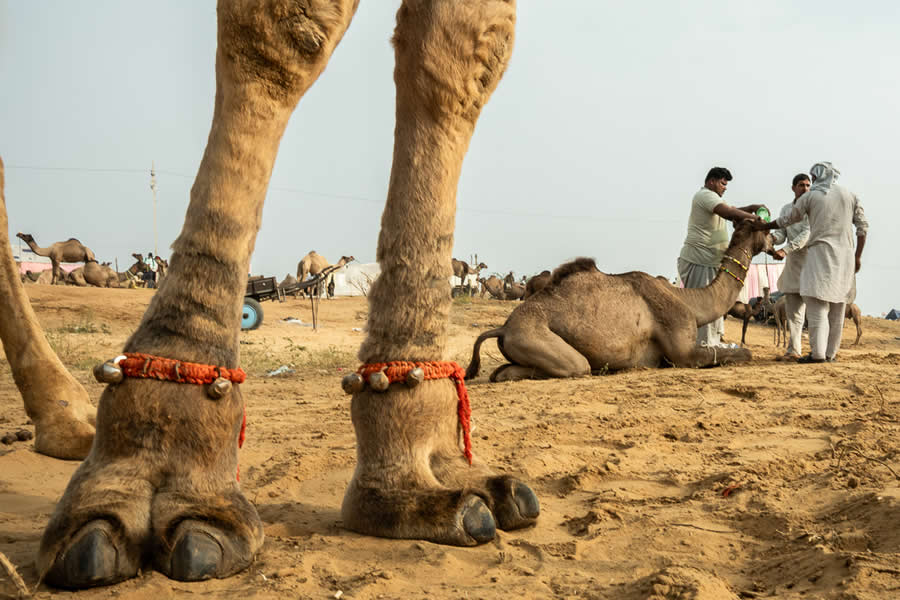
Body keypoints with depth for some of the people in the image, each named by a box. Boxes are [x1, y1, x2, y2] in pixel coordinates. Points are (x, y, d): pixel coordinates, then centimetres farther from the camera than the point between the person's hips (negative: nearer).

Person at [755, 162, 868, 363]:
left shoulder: (809, 196, 1)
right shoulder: (850, 196, 11)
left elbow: (788, 220, 10)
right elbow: (863, 226, 8)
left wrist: (764, 226, 26)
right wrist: (858, 257, 12)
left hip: (821, 253, -4)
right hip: (845, 256, 4)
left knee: (817, 305, -8)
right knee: (837, 306, 9)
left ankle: (818, 352, -16)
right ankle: (831, 352, 10)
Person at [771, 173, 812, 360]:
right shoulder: (786, 209, 14)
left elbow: (808, 233, -16)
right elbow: (780, 234, 7)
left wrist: (785, 249, -25)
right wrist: (771, 237, -17)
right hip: (793, 263, 5)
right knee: (792, 308, 5)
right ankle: (794, 350, 9)